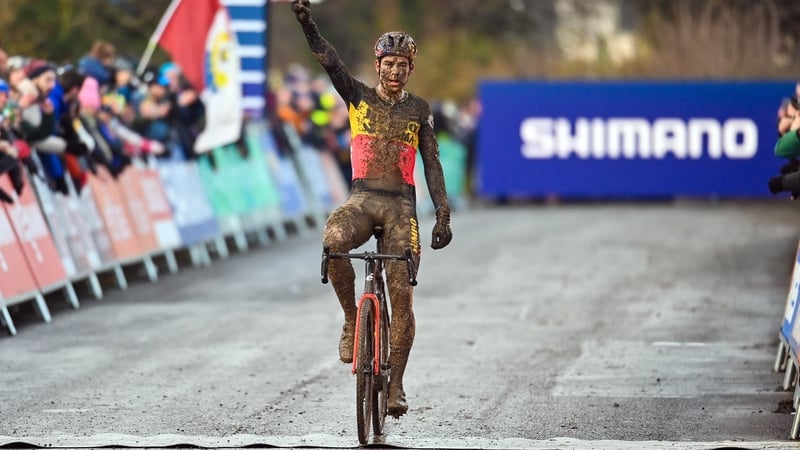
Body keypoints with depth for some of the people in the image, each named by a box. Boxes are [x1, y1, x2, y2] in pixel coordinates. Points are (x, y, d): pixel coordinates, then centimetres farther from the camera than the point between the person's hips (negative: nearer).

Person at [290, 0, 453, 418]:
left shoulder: (419, 110, 8)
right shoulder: (358, 96, 7)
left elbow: (432, 164, 7)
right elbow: (328, 60, -8)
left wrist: (443, 215, -2)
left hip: (401, 206, 1)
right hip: (362, 198, -1)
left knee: (402, 295, -8)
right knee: (333, 240, -36)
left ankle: (395, 384, 2)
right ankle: (351, 320, -15)